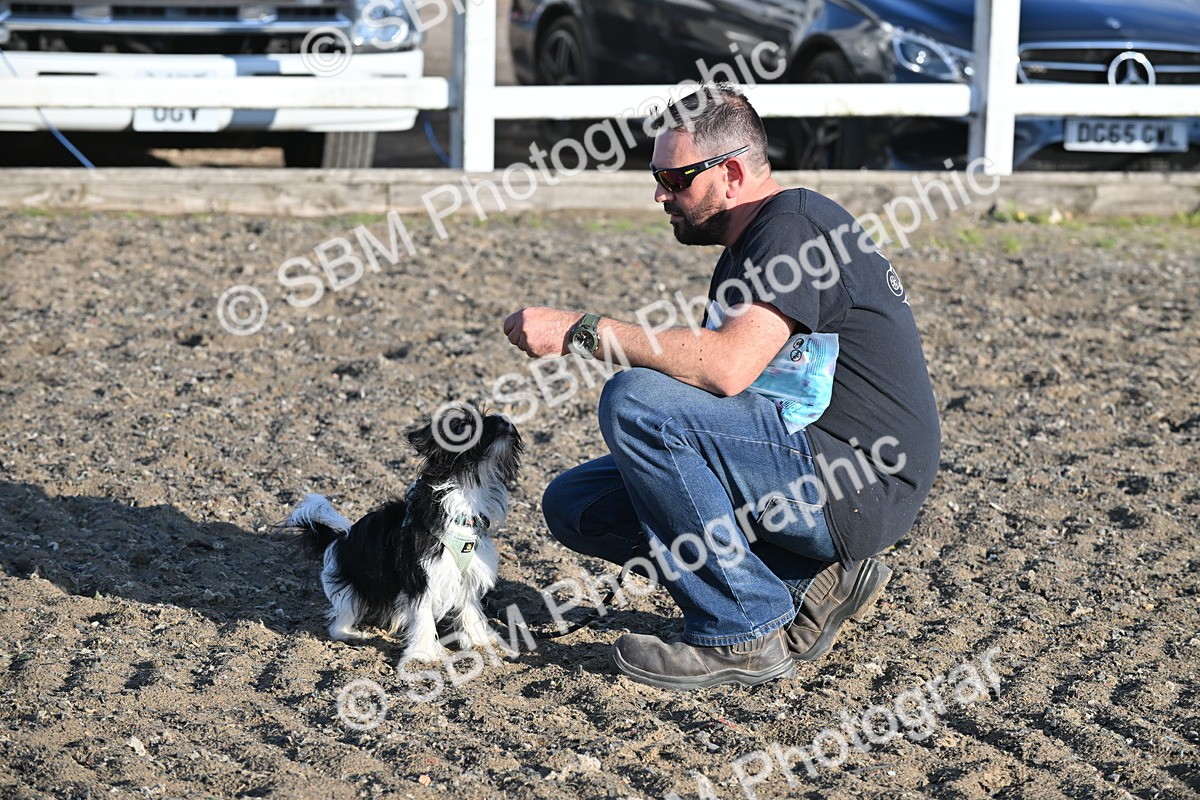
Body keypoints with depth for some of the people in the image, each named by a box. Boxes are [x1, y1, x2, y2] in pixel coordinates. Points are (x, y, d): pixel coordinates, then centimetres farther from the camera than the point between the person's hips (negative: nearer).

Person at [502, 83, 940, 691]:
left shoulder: (794, 225, -14)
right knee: (574, 505, 5)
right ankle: (807, 581, 5)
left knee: (634, 401, -24)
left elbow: (728, 366, -29)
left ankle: (744, 632, -15)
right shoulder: (741, 256, 18)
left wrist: (580, 330, -24)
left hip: (858, 483, -10)